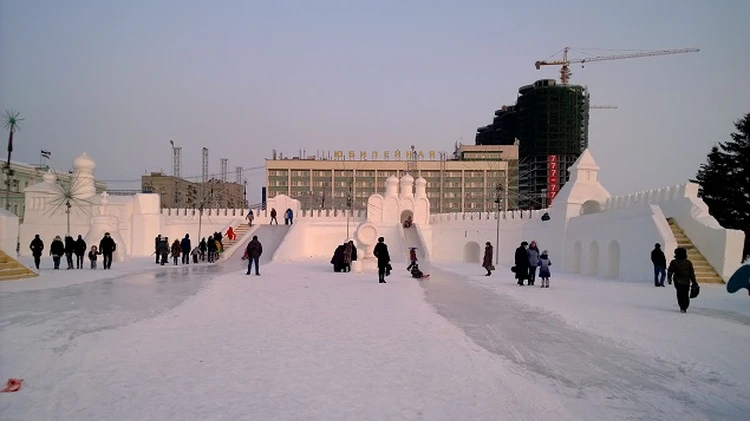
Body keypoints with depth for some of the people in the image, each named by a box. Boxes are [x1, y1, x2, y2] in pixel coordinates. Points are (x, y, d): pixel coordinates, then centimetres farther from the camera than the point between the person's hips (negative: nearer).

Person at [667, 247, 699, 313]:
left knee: (680, 295, 5)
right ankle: (684, 308, 2)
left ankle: (682, 308, -4)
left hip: (678, 281, -1)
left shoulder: (674, 262, -3)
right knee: (686, 295, 10)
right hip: (686, 281, 1)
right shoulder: (688, 262, 2)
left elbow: (670, 271, 2)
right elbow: (692, 274, 2)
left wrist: (669, 279, 17)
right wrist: (694, 283, 6)